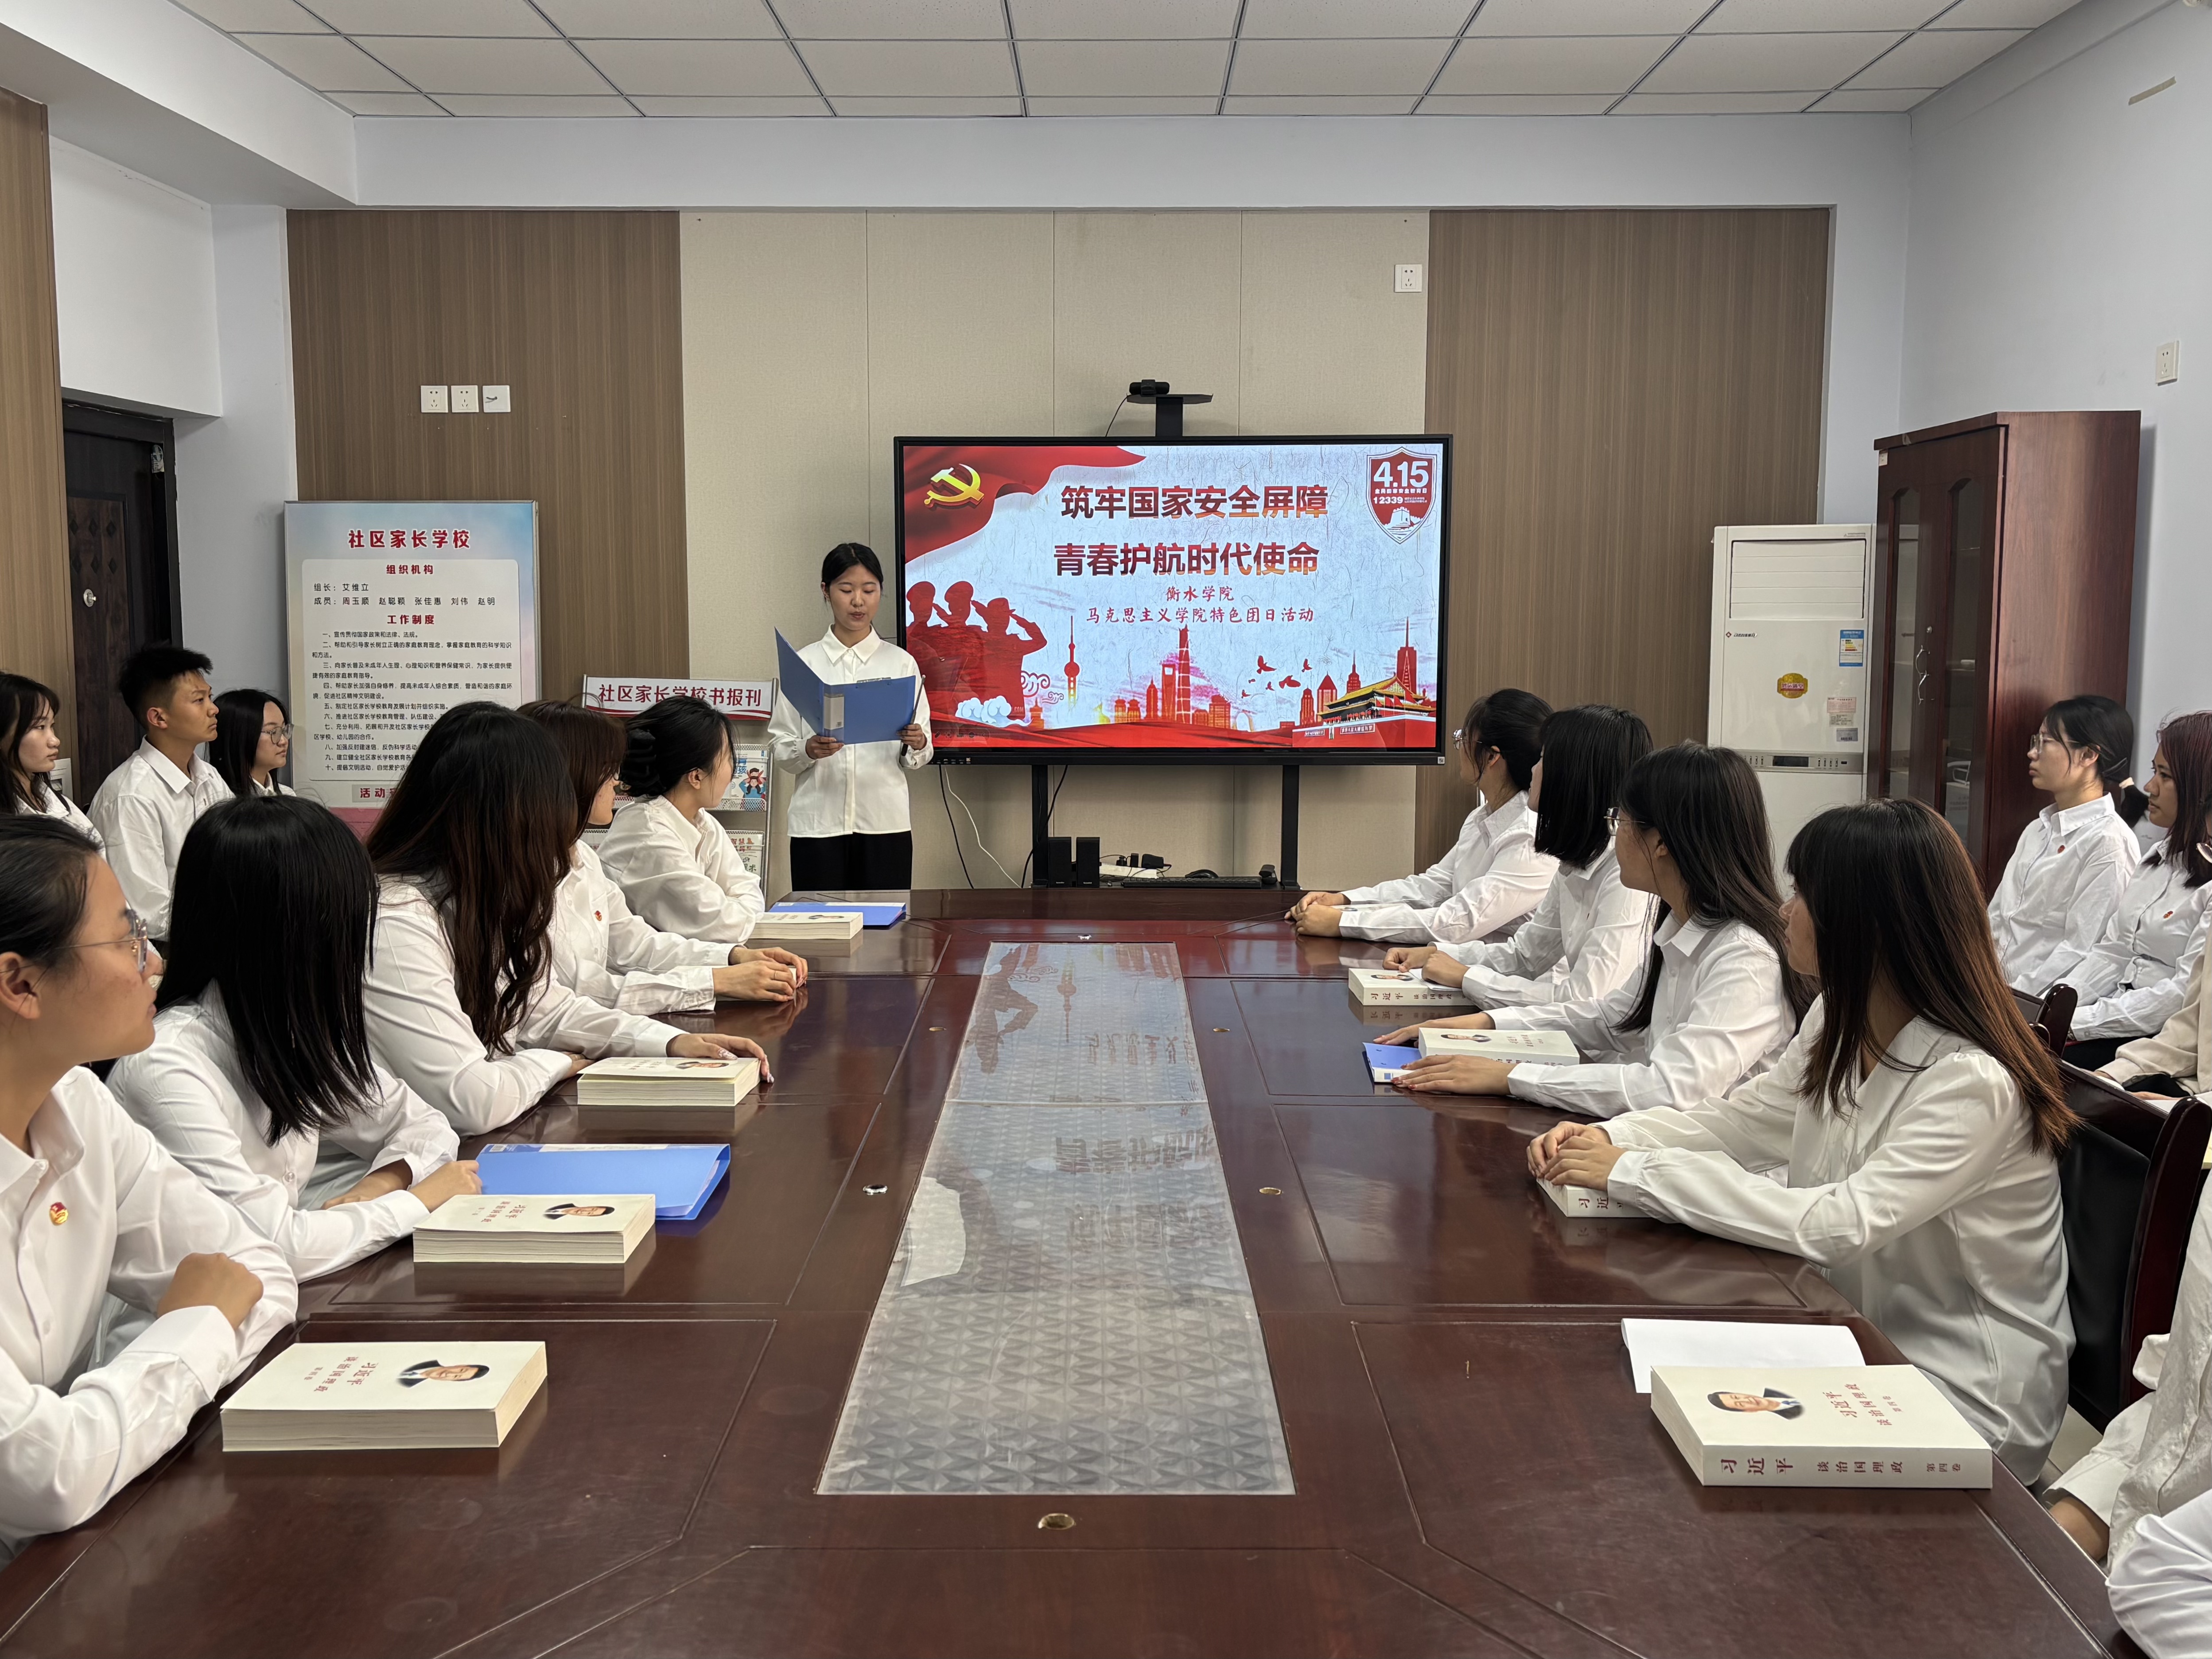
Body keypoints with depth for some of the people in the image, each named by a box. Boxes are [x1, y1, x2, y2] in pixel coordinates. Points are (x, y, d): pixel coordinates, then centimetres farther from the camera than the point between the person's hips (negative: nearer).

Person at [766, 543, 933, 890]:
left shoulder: (901, 663, 6)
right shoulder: (803, 663, 4)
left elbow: (917, 759, 6)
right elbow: (780, 748, 3)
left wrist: (916, 744, -15)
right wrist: (809, 750, -16)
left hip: (885, 822, 1)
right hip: (818, 823, 0)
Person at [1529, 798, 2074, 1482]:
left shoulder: (1974, 1082, -27)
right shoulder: (1838, 1023, 1)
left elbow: (1838, 1225, -33)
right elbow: (1739, 1119, 10)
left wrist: (1632, 1171, -30)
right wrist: (1607, 1138, -9)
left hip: (1967, 1397, -7)